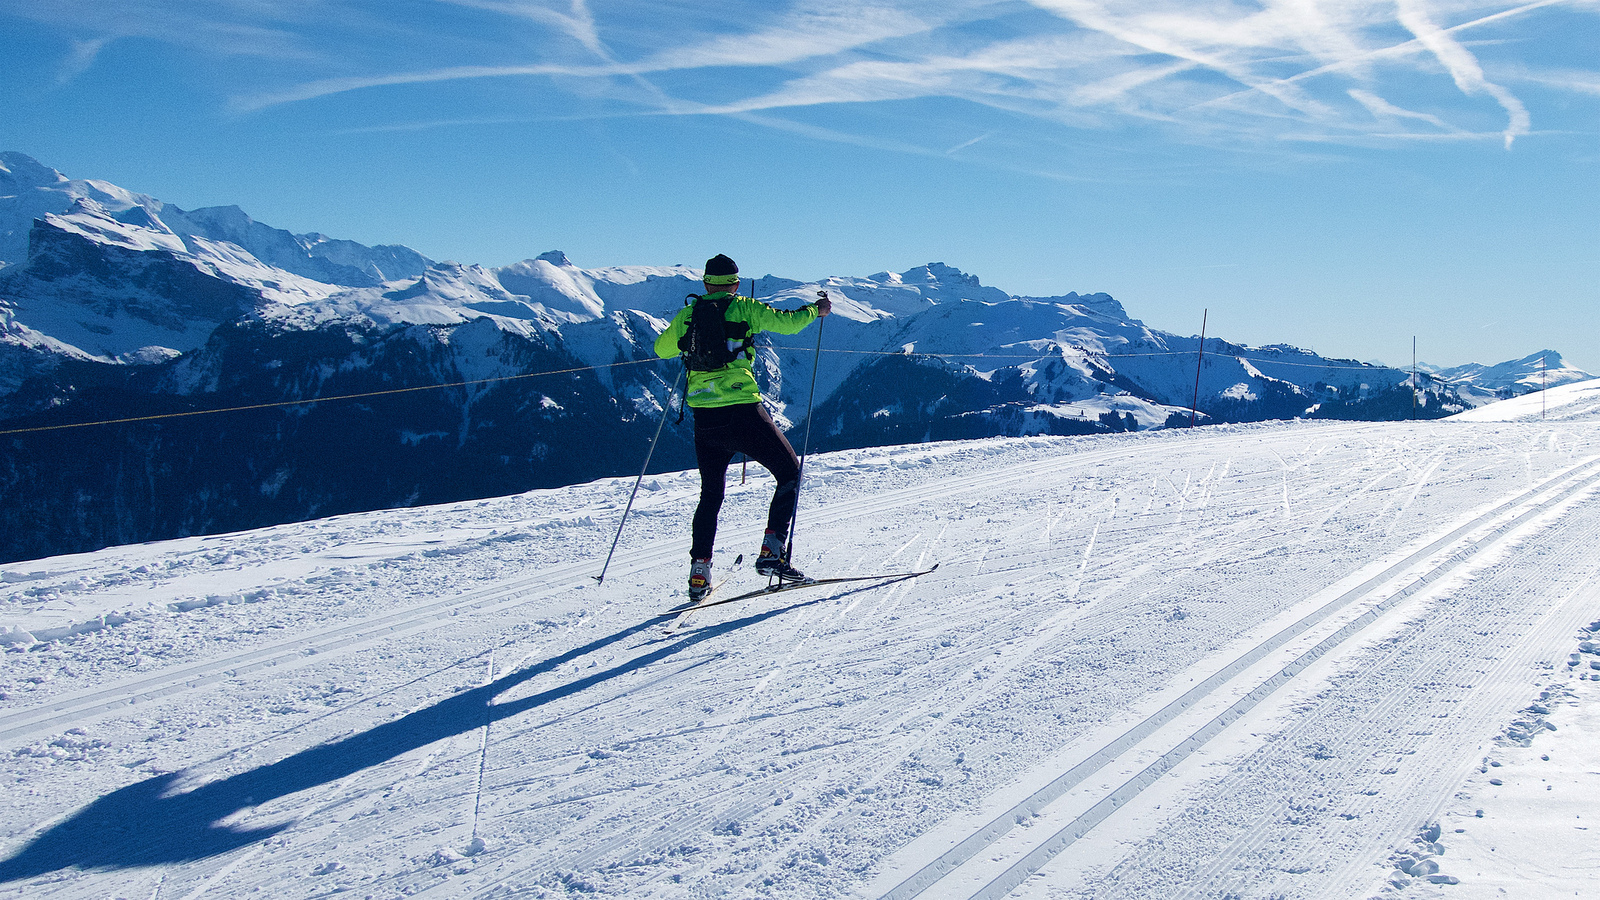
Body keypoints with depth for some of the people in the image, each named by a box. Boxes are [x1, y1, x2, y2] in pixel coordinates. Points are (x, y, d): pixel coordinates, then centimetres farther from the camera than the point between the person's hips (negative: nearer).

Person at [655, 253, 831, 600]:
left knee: (711, 494, 18)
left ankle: (699, 572, 11)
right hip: (742, 412, -4)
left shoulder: (687, 315, 10)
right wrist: (816, 309, 16)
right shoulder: (744, 308, 0)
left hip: (703, 418, 5)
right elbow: (787, 322, -3)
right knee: (789, 474, 11)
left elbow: (661, 349, 24)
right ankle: (772, 551, -2)